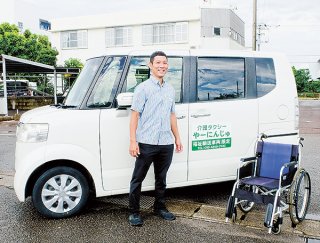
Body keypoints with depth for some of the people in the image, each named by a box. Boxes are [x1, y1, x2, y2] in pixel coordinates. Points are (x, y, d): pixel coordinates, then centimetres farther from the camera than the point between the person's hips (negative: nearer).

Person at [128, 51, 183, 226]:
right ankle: (134, 212, 17)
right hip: (146, 143, -5)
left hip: (166, 143, 6)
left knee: (161, 178, 18)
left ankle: (160, 207, 33)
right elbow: (135, 115, -9)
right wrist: (133, 141, -15)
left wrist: (177, 138, 17)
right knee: (138, 179, 5)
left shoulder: (170, 89, 13)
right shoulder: (143, 88, -5)